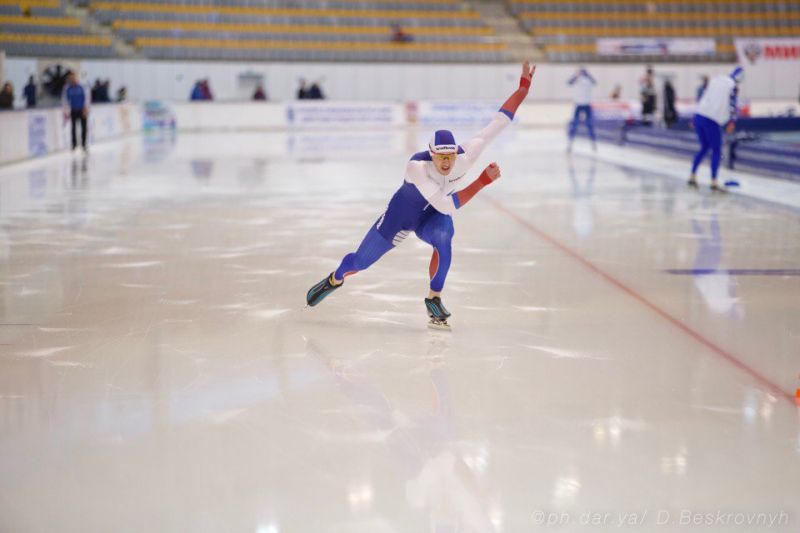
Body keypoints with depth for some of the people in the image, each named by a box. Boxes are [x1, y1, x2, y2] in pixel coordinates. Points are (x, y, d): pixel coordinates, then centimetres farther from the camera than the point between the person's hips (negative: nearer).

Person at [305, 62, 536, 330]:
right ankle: (335, 279, 46)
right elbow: (447, 206, -43)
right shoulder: (417, 166, -39)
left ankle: (434, 299, -13)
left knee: (443, 238, -35)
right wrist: (482, 181, -46)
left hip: (434, 216, 2)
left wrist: (523, 87, -30)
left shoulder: (466, 155, -28)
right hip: (403, 211, -2)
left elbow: (498, 122, -24)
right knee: (360, 261, 9)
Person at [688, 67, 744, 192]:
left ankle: (692, 177, 21)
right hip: (712, 120, -7)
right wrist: (732, 121, -14)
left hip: (699, 115, 7)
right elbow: (731, 103, -12)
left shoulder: (715, 79, 18)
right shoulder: (733, 85, -2)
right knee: (716, 150, 2)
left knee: (704, 147, 22)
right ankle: (713, 183, -5)